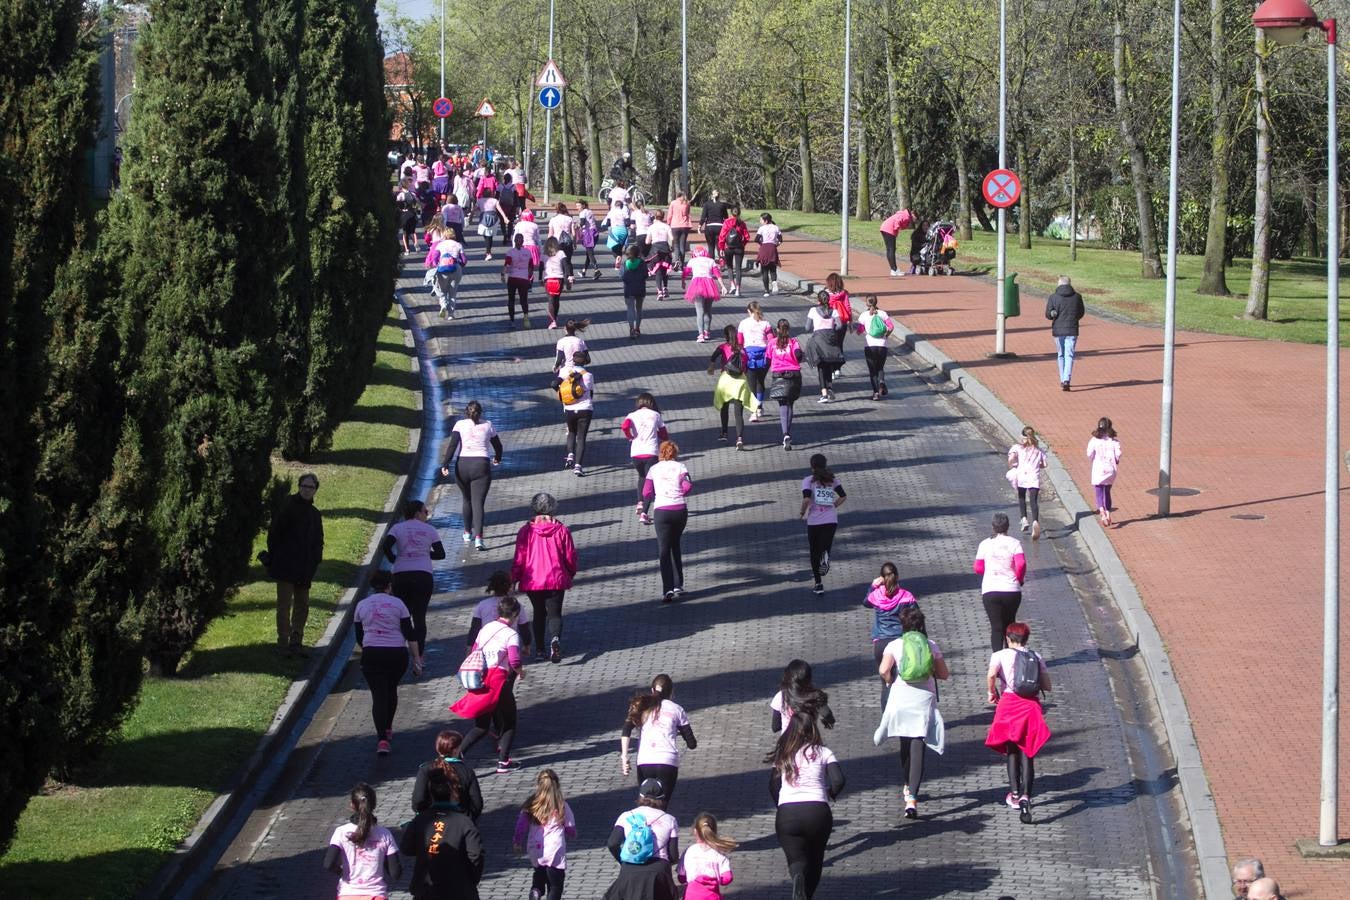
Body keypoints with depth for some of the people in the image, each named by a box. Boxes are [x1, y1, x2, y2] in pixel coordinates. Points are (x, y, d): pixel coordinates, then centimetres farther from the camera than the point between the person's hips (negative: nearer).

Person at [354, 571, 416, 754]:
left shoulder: (362, 606, 7)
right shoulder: (397, 603, 1)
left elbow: (359, 636, 14)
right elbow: (410, 633, -3)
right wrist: (417, 657, 4)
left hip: (371, 655, 0)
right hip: (397, 654, 0)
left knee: (379, 696, -2)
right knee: (391, 690, 24)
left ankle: (382, 738, -19)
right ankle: (387, 730, 36)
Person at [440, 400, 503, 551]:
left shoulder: (460, 424, 5)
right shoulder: (487, 425, 9)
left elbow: (452, 445, -8)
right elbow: (498, 446, 21)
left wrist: (445, 464, -12)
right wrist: (497, 458, 41)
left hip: (462, 465, 1)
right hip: (481, 465, -1)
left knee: (467, 500, 22)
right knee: (478, 503, -5)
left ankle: (467, 533, 32)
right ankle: (478, 538, -20)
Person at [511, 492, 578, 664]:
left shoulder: (526, 531, -8)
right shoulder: (561, 530, -6)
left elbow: (519, 559, -5)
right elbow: (570, 557, 0)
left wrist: (514, 579, 6)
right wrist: (571, 574, 18)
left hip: (532, 581, 1)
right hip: (556, 580, -1)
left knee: (539, 613, 18)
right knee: (554, 613, 5)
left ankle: (539, 648, 19)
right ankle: (555, 639, -24)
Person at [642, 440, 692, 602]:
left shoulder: (654, 469, 6)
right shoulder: (680, 467, 4)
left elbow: (646, 493, 1)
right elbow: (688, 486, -8)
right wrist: (680, 493, 13)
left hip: (661, 511, -1)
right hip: (680, 510, 1)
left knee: (664, 551, -1)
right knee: (675, 546, 22)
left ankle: (668, 589, -15)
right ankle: (678, 584, 22)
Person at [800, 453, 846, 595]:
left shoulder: (808, 481, -3)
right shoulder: (832, 480, 8)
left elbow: (807, 499, -17)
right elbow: (843, 496, 4)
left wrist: (802, 513, -1)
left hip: (814, 521, -2)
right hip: (831, 521, 2)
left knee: (814, 553, 13)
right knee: (824, 550, 10)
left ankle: (818, 585, 14)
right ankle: (825, 558, -28)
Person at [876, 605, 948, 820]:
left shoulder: (895, 645, -1)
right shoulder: (931, 645, 3)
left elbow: (883, 670, -14)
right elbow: (944, 674, 7)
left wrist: (890, 681, 7)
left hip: (900, 698, 0)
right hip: (924, 699, 0)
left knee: (905, 744, 21)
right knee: (918, 747, -5)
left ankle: (908, 788, 39)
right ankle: (911, 798, -19)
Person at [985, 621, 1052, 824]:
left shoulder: (1000, 655, 2)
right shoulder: (1037, 657, 10)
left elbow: (991, 674, -17)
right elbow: (1047, 686, 7)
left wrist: (992, 692, 0)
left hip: (1009, 703, -1)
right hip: (1032, 705, 1)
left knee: (1012, 751, 18)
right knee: (1027, 753, -1)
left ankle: (1015, 792, 19)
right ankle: (1025, 795, -18)